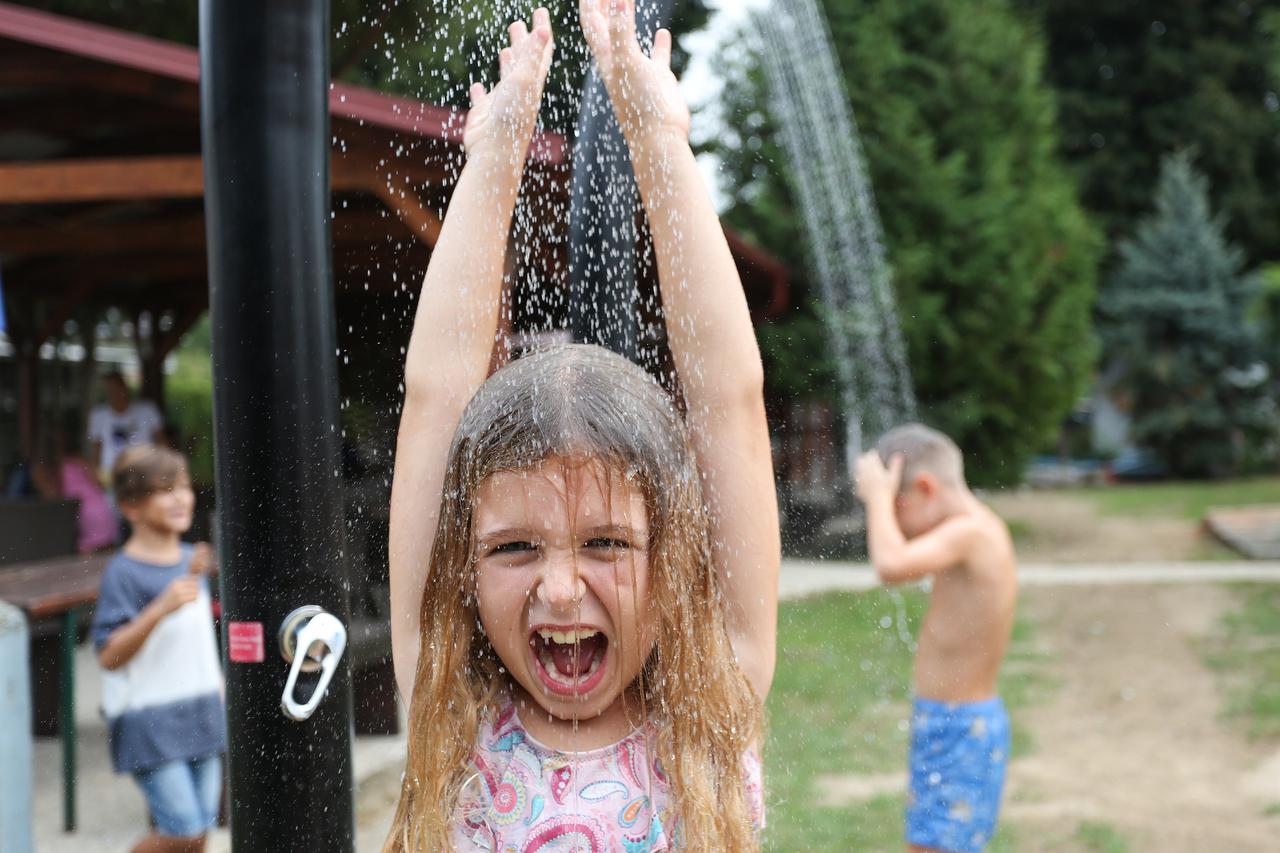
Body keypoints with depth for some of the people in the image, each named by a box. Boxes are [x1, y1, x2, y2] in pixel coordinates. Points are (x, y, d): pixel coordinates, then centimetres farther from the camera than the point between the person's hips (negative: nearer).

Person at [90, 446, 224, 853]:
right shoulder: (124, 573, -14)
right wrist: (161, 608, -29)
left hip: (200, 713, 7)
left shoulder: (192, 559, 8)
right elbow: (109, 656, -21)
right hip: (148, 721, -7)